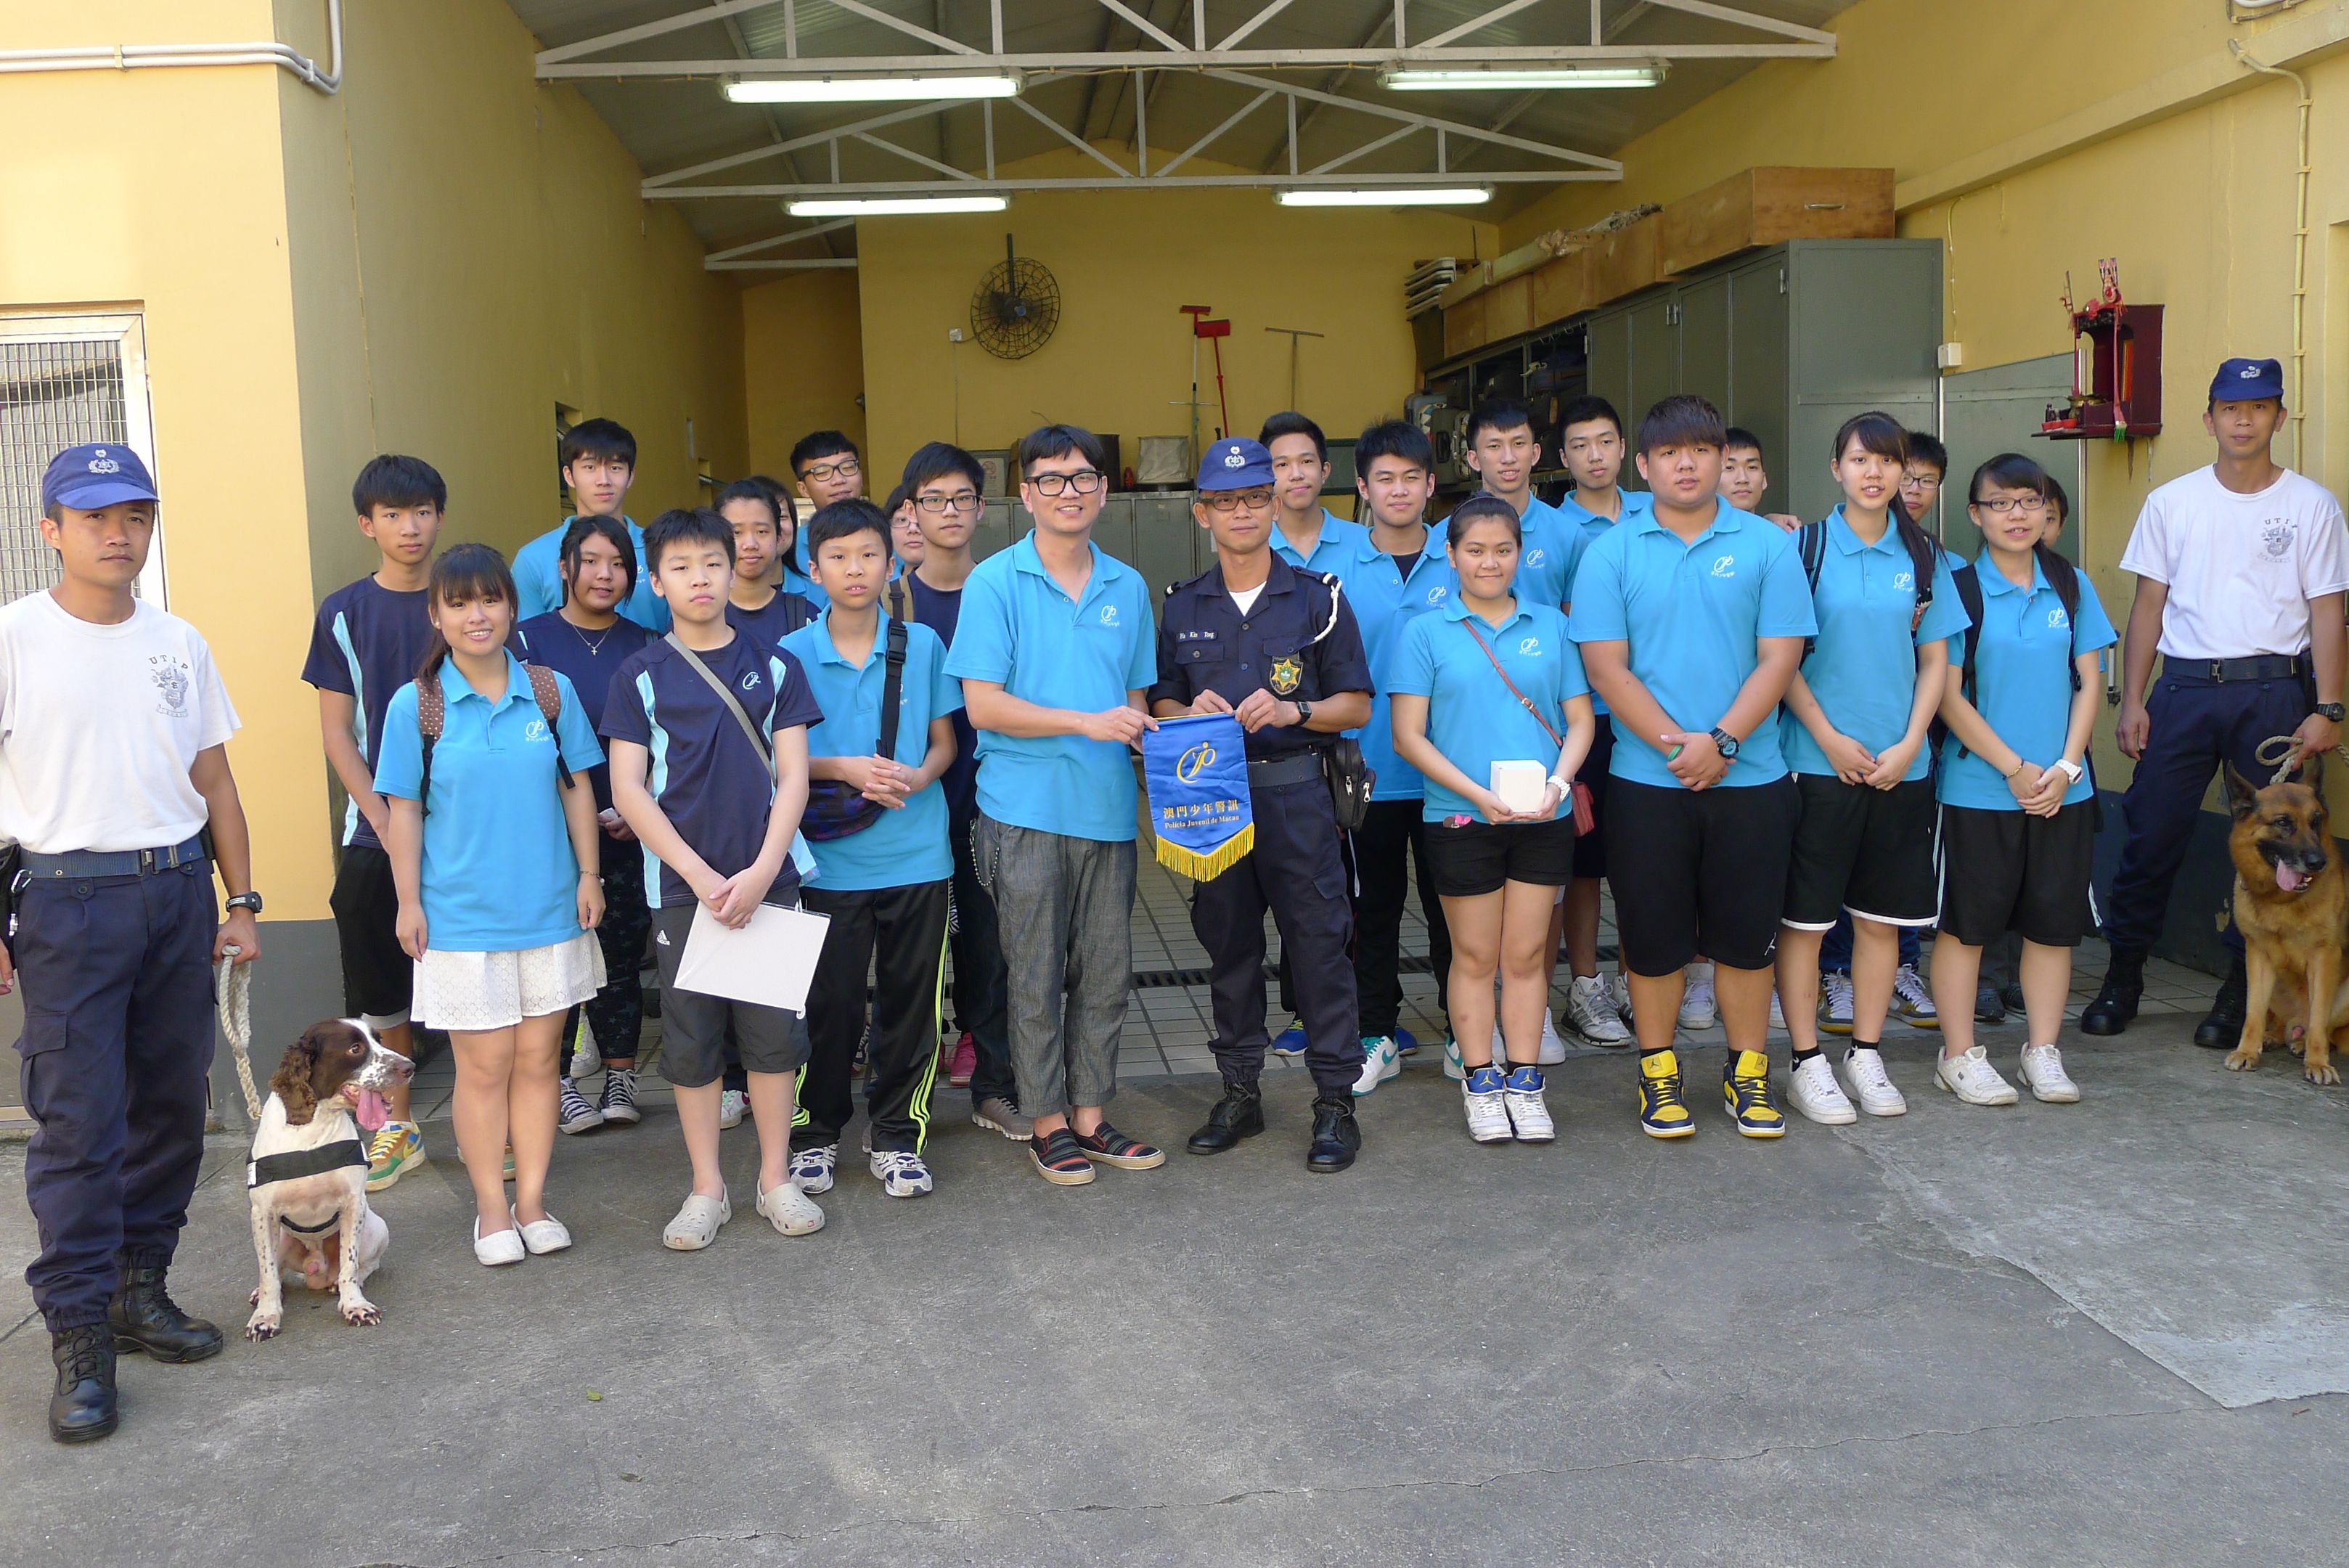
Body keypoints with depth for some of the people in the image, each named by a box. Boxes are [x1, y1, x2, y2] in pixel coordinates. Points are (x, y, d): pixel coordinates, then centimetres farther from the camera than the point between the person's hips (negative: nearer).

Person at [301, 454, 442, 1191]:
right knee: (381, 981, 7)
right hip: (375, 831, 1)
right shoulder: (345, 612, 2)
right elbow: (336, 730, 1)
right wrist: (387, 825, -8)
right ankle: (397, 1125, 21)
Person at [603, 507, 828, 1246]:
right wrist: (700, 876, -11)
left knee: (772, 1031, 5)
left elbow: (793, 777, 1)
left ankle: (775, 1178, 19)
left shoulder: (774, 666, 5)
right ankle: (707, 1188, 18)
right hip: (681, 886, 0)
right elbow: (627, 789, -2)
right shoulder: (641, 676, 2)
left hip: (768, 880, 1)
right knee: (692, 1038, 5)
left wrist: (761, 873, -11)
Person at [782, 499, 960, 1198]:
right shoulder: (793, 654, 0)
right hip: (830, 859, -1)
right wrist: (843, 769, -14)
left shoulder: (923, 645, 3)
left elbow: (943, 741, 8)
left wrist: (918, 776, -13)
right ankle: (815, 1133, 23)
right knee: (830, 1003, 5)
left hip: (915, 855, 1)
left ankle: (896, 1135, 23)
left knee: (910, 1002, 8)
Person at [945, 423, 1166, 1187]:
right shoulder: (995, 582, -4)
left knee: (1105, 974, 9)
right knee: (1037, 978, 3)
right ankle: (1048, 1124, 16)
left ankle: (1090, 1117, 22)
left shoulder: (1128, 587, 11)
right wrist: (1086, 723, -17)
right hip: (1027, 811, -4)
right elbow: (982, 704, -11)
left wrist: (1148, 736, -4)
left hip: (1109, 809, 4)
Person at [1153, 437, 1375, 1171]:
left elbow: (1357, 705, 3)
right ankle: (1239, 1091, 22)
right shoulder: (1182, 608, 10)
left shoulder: (1318, 598, 3)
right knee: (1228, 945, 10)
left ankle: (1336, 1101, 6)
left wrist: (1293, 712, -14)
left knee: (1318, 942, -3)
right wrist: (1194, 714, -9)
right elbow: (1160, 706, 13)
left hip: (1295, 791, -3)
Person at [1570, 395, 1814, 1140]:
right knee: (1653, 934, 6)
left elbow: (1779, 657, -2)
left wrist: (1722, 741, -15)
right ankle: (1658, 1072, 21)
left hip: (1749, 776, 1)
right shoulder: (1610, 554, 2)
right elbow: (1606, 667, -5)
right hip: (1645, 779, 0)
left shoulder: (1767, 546, 3)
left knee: (1745, 933, 8)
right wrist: (1675, 743, -14)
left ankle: (1749, 1071, 23)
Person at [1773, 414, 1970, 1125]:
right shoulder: (1805, 547, -1)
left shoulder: (1923, 558, 9)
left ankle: (1867, 1055, 21)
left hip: (1901, 766, 4)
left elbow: (1935, 661, 9)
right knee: (1805, 917, -1)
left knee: (1883, 917, 9)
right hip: (1818, 762, -3)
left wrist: (1908, 745, -4)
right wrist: (1831, 739, -11)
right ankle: (1807, 1062, 9)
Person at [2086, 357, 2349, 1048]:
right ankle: (2123, 975, 16)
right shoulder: (2171, 503, 7)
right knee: (2151, 835, 1)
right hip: (2183, 686, 1)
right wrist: (2132, 701, 1)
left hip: (2274, 689, -1)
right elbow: (2148, 606, 8)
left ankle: (2241, 993, 15)